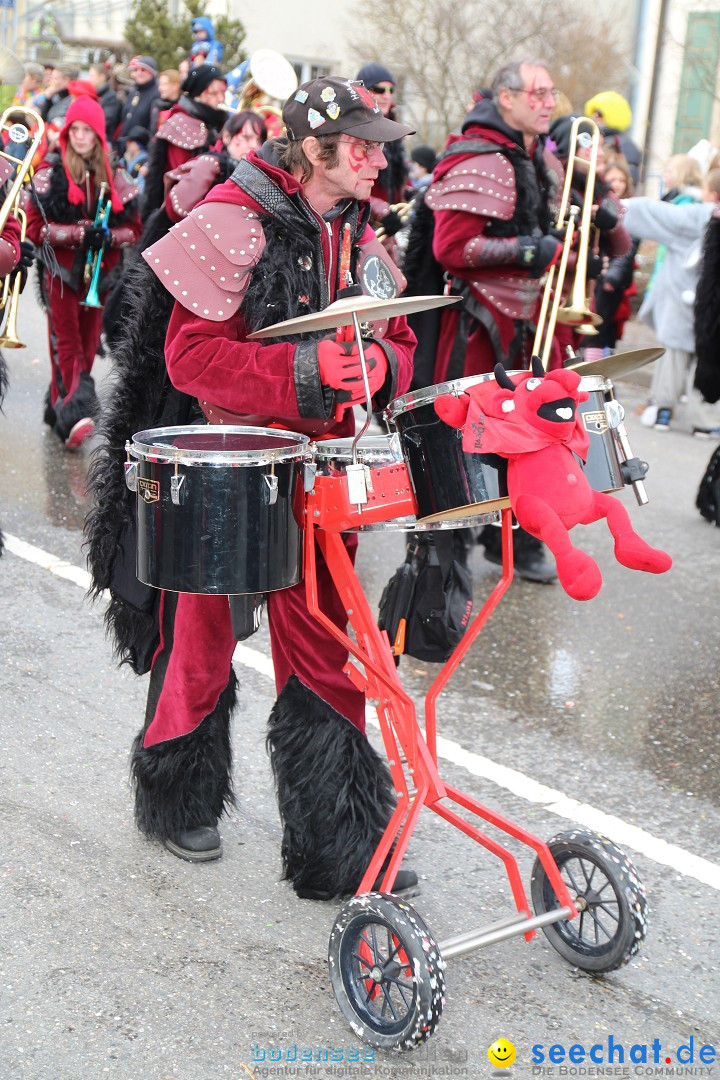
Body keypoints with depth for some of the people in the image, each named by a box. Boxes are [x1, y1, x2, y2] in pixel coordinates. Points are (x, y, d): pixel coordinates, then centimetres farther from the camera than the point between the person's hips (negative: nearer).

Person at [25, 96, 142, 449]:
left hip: (99, 272, 3)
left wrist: (109, 236, -13)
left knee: (87, 343, 7)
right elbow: (35, 228, -5)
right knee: (67, 343, -13)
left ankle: (60, 405, 22)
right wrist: (80, 233, -17)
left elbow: (134, 228, 9)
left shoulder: (116, 178, 8)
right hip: (62, 272, -3)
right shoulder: (50, 174, 1)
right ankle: (74, 411, -23)